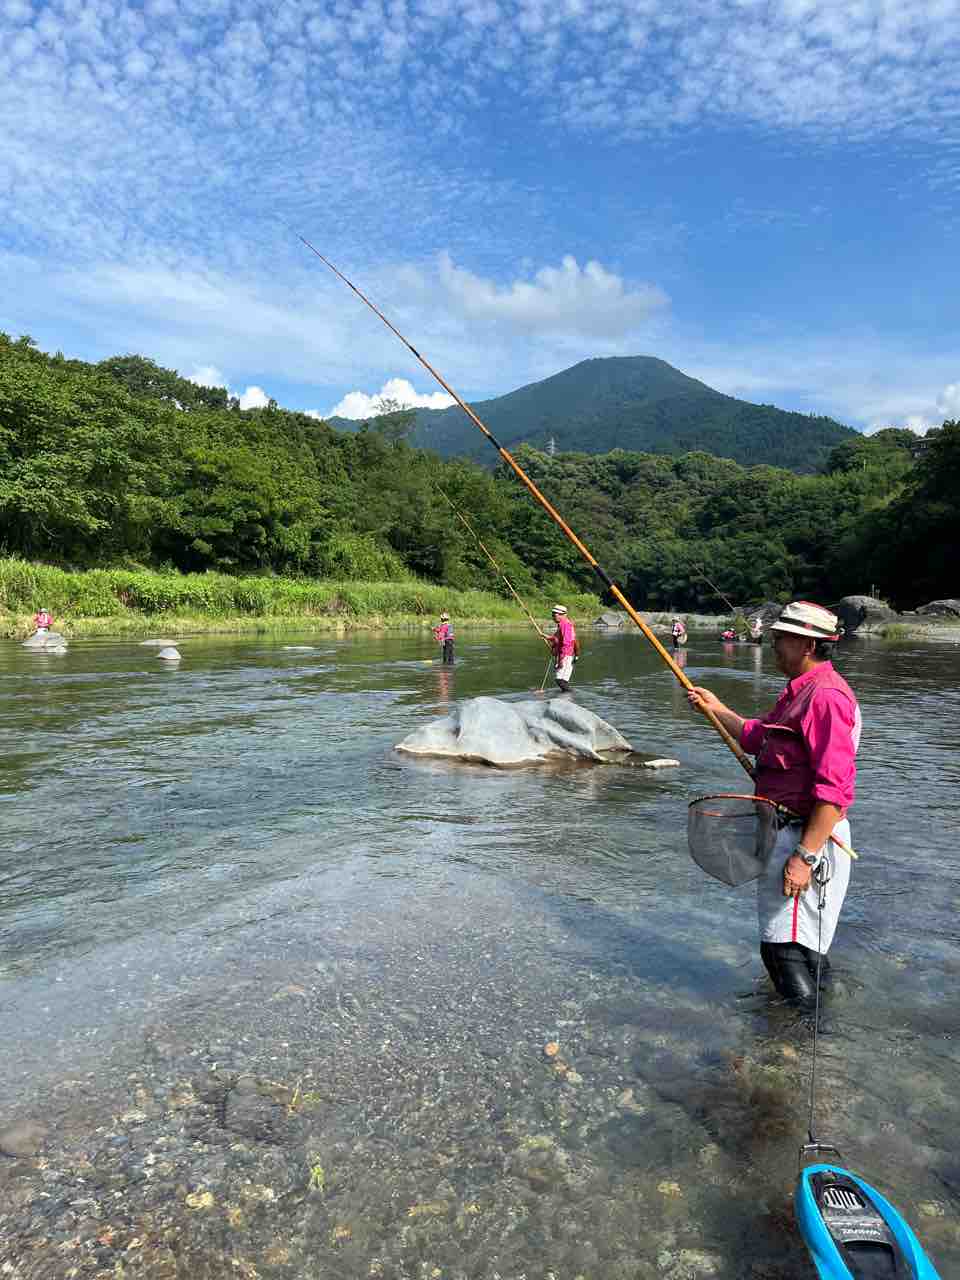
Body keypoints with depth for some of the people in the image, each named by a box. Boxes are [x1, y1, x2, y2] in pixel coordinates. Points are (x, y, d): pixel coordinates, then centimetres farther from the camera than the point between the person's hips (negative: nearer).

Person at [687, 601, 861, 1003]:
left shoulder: (826, 695, -20)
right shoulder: (801, 691, 14)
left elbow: (836, 789, -26)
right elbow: (759, 738, 28)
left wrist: (805, 856, -27)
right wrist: (715, 709, 20)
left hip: (807, 836, -11)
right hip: (785, 832, 11)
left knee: (788, 950, -4)